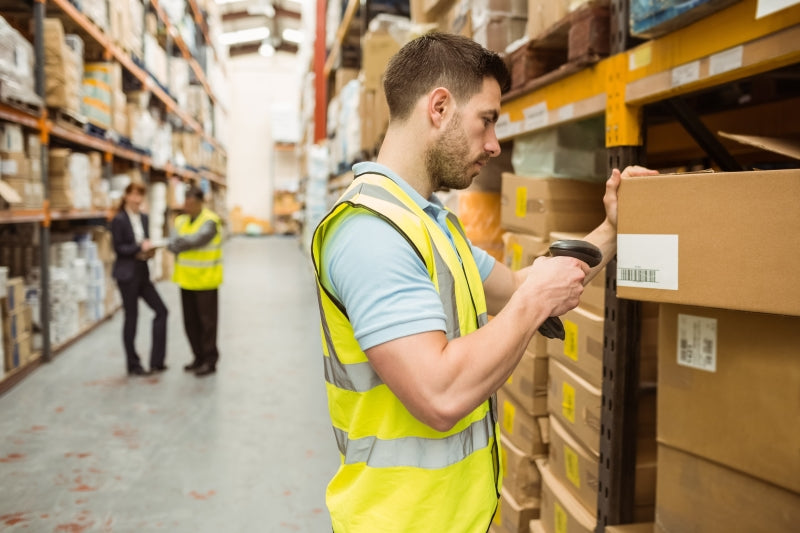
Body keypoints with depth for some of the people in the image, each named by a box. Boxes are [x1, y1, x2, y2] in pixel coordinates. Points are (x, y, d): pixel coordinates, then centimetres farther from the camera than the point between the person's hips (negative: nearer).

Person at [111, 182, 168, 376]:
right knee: (131, 318, 1)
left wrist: (150, 250, -5)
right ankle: (133, 365, 15)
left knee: (161, 311, 3)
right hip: (126, 274, -7)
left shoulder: (143, 217, 10)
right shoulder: (118, 219, -10)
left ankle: (156, 361, 10)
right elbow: (118, 248, -13)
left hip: (142, 272, 7)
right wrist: (140, 247, -23)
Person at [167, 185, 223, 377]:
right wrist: (180, 245, -23)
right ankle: (199, 358, 25)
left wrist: (178, 244, -8)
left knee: (207, 322, 1)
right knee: (190, 322, 12)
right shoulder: (181, 221, 9)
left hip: (205, 280, -7)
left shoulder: (210, 221, -12)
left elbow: (195, 240, -24)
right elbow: (172, 244, -2)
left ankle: (210, 361, 11)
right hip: (186, 279, 7)